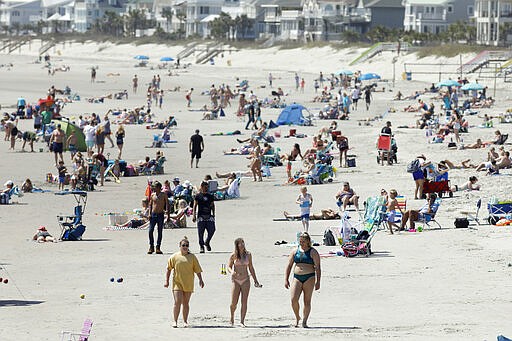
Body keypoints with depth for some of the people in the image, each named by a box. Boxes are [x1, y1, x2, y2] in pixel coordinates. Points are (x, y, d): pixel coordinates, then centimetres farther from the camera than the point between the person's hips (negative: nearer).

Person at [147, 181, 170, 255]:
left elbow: (167, 204, 1)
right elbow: (150, 204, 13)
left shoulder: (164, 195, -1)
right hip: (153, 214, 2)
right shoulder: (152, 195, 7)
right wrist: (149, 213, 2)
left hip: (160, 215, -2)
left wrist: (168, 214, -5)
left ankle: (158, 247, 6)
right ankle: (151, 247, 3)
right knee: (150, 231, -6)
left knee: (160, 232, 1)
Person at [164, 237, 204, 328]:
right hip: (177, 283, -2)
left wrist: (200, 280, 0)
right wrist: (166, 281, 2)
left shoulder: (192, 257, 5)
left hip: (188, 284, 2)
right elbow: (168, 269, 6)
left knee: (185, 303, 8)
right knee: (177, 302, -12)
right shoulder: (174, 257, 2)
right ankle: (174, 321, -7)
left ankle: (185, 321, 15)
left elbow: (197, 270, 8)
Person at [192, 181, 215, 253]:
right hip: (201, 216, -2)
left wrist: (213, 215, 12)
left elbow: (212, 206, 18)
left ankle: (207, 242, 15)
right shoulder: (198, 196, 3)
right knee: (201, 232, -2)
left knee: (212, 230, -9)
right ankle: (201, 246, 7)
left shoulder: (210, 196, 12)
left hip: (209, 216, 2)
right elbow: (195, 206, 1)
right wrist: (194, 215, -8)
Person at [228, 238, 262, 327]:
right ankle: (232, 318, 25)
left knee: (244, 302, -6)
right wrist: (232, 272, -23)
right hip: (236, 280, -2)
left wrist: (255, 280, 14)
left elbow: (251, 268, 13)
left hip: (245, 280, 2)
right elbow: (229, 267, 0)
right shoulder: (233, 255, -2)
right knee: (234, 303, -2)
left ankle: (242, 321, -3)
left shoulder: (248, 255, 4)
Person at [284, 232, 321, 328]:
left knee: (307, 301, -1)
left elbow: (317, 268, -4)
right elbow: (289, 266, 12)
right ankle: (297, 317, 9)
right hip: (297, 278, 3)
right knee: (294, 299, -12)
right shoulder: (295, 252, 11)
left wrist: (317, 282, -11)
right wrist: (286, 280, 3)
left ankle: (305, 321, 5)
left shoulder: (313, 252, 0)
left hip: (309, 278, -3)